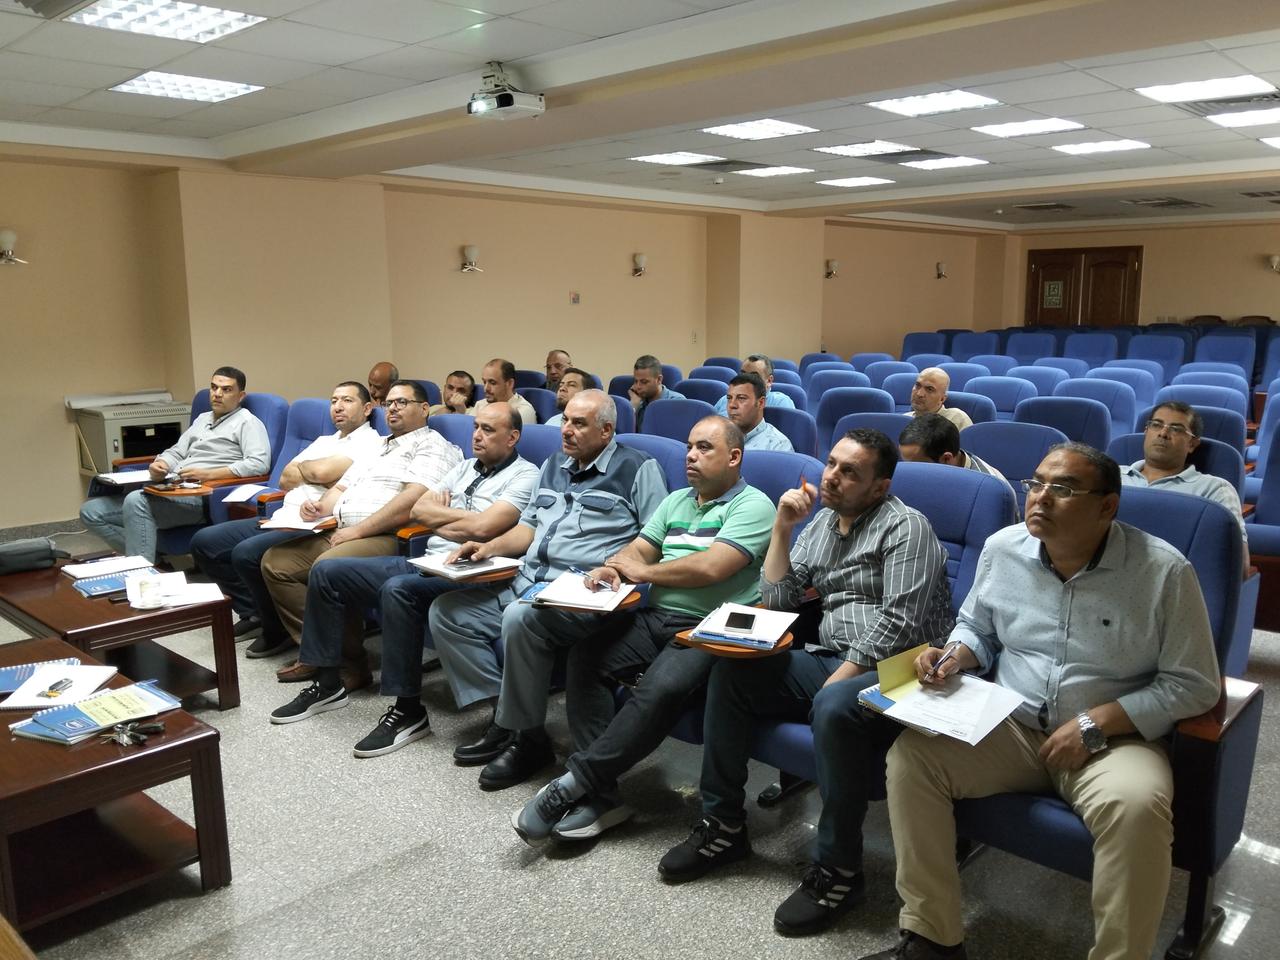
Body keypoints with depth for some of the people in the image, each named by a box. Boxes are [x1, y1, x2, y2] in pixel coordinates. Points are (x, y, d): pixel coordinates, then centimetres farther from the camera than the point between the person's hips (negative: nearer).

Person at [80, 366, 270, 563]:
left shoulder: (247, 422, 2)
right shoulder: (203, 419, 27)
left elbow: (259, 464, -14)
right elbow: (176, 452, 25)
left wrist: (207, 475, -19)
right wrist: (159, 465, 0)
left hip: (202, 496, -9)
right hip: (171, 490, 9)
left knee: (136, 501, -32)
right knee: (91, 511, -2)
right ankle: (140, 555, -11)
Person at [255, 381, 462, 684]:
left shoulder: (432, 445, -1)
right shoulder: (377, 447, 28)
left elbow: (414, 499, -17)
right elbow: (341, 487, 30)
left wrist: (358, 530, -17)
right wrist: (322, 506, 6)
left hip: (386, 538, -9)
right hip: (338, 534, 9)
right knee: (275, 561, -3)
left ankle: (348, 665, -18)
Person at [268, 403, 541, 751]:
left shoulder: (524, 475, -4)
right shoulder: (465, 468, 21)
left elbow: (483, 527, -19)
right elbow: (418, 510, 13)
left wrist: (439, 513, -1)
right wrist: (458, 520, -4)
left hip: (466, 574, -9)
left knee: (397, 589, -38)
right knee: (326, 572, 2)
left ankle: (409, 711, -24)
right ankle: (326, 683, 11)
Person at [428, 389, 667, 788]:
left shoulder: (637, 469, 0)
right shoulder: (554, 466, 23)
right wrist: (490, 548, 8)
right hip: (527, 582, 8)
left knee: (520, 618, -35)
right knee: (446, 611, -5)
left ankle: (526, 736, -16)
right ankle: (502, 716, -5)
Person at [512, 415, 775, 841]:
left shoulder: (753, 506, -4)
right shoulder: (676, 501, 22)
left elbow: (710, 568, -17)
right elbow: (637, 550, 17)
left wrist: (641, 571, -6)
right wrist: (613, 567, -8)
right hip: (654, 617, 7)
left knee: (661, 688, -32)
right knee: (585, 657, -15)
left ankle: (573, 783, -22)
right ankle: (600, 795, -14)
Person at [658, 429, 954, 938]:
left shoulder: (904, 525, -7)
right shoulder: (820, 524, 17)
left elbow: (900, 623, -17)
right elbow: (776, 600, 13)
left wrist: (836, 681, -21)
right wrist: (782, 527, 3)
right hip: (831, 661, 7)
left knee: (834, 709, -37)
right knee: (732, 670, -9)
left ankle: (838, 871, -19)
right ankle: (723, 824, 1)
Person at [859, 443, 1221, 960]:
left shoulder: (1164, 571, -13)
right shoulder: (1001, 549, -1)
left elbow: (1193, 684, -8)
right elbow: (976, 628, 16)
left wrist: (1096, 723, -18)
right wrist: (954, 657, -7)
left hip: (1114, 740, -3)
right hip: (1010, 726, 4)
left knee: (1137, 806, -36)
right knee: (911, 753, -17)